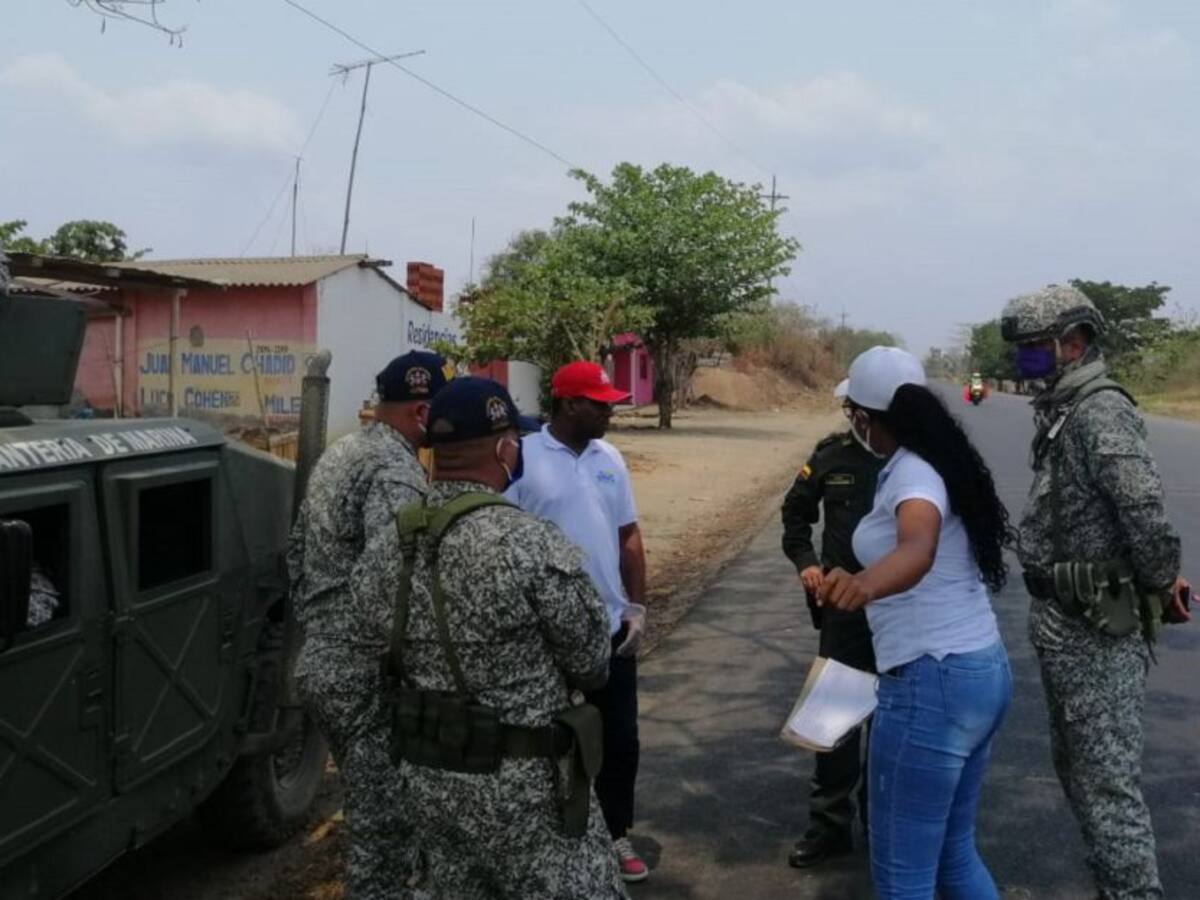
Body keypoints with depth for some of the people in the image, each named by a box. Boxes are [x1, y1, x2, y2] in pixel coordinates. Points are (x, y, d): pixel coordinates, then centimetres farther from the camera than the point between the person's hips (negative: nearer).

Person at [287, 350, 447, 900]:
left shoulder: (336, 456, 12)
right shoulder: (393, 470, -19)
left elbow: (298, 553, 20)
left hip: (318, 663, 10)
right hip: (369, 675, -10)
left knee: (368, 809, 23)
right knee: (382, 823, 2)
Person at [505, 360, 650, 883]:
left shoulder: (610, 459, 6)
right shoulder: (522, 459, -11)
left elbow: (629, 537, 11)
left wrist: (636, 607, 6)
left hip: (612, 626, 5)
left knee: (620, 738, 13)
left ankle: (616, 834, 30)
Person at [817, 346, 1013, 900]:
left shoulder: (911, 472, -16)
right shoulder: (932, 462, 13)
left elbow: (918, 550, -40)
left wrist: (864, 583, -60)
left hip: (932, 682, -10)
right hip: (981, 672, 10)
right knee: (953, 851, 21)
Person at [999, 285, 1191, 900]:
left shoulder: (1100, 411, -19)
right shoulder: (1061, 413, 12)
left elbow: (1143, 505, -32)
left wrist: (1160, 581, -17)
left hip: (1098, 627, -11)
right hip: (1063, 621, 11)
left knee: (1107, 780, -4)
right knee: (1075, 764, 21)